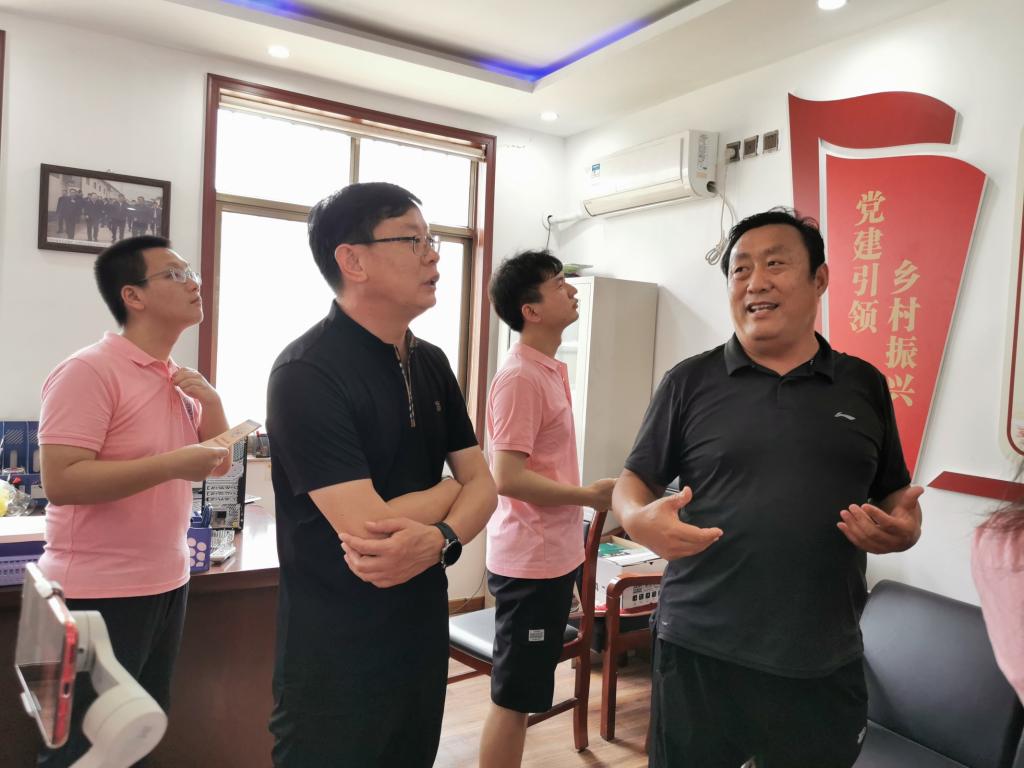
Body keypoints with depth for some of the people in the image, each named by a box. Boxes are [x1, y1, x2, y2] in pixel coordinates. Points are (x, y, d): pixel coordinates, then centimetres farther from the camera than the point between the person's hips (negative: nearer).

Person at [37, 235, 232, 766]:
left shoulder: (179, 379, 8)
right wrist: (172, 464, -27)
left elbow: (219, 465, 13)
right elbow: (59, 482, -24)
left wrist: (211, 401, -3)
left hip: (168, 582, 8)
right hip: (101, 593, -7)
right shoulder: (88, 371, -16)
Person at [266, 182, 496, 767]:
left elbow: (483, 485, 1)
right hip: (338, 654, -7)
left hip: (425, 634, 7)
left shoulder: (432, 363, 4)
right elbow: (370, 526, -27)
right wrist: (449, 488, -8)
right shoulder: (307, 374, -20)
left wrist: (439, 538, -20)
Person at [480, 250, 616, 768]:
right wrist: (588, 495, -16)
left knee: (523, 695, 20)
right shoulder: (520, 377, -19)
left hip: (553, 555, 9)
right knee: (512, 698, 4)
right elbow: (508, 477, -23)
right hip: (530, 561, -9)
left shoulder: (550, 369, 10)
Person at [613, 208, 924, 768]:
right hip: (700, 652, -1)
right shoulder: (690, 381, 0)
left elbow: (896, 497, 14)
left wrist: (904, 527, -8)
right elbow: (635, 481, 3)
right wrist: (639, 519, -18)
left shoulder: (865, 385, 6)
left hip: (825, 663, 2)